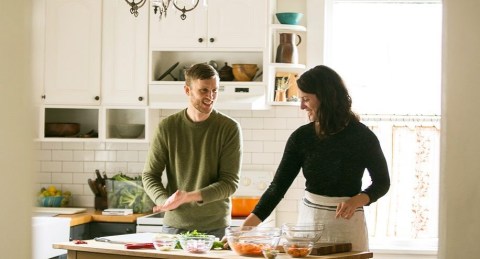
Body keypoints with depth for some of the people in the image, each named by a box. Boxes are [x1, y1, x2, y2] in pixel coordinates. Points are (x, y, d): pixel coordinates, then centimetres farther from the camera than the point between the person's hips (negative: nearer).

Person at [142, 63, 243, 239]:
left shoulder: (230, 129, -6)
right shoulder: (167, 127, 0)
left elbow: (230, 182, -9)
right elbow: (149, 175, 2)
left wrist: (189, 196, -23)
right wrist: (165, 201, -18)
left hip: (216, 229, -1)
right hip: (174, 225, 1)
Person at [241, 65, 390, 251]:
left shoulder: (362, 136, -9)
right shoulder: (301, 137, -3)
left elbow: (382, 182, 2)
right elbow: (277, 186, -3)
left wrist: (355, 201, -18)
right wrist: (245, 227, -12)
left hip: (348, 223, -2)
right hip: (309, 218, 2)